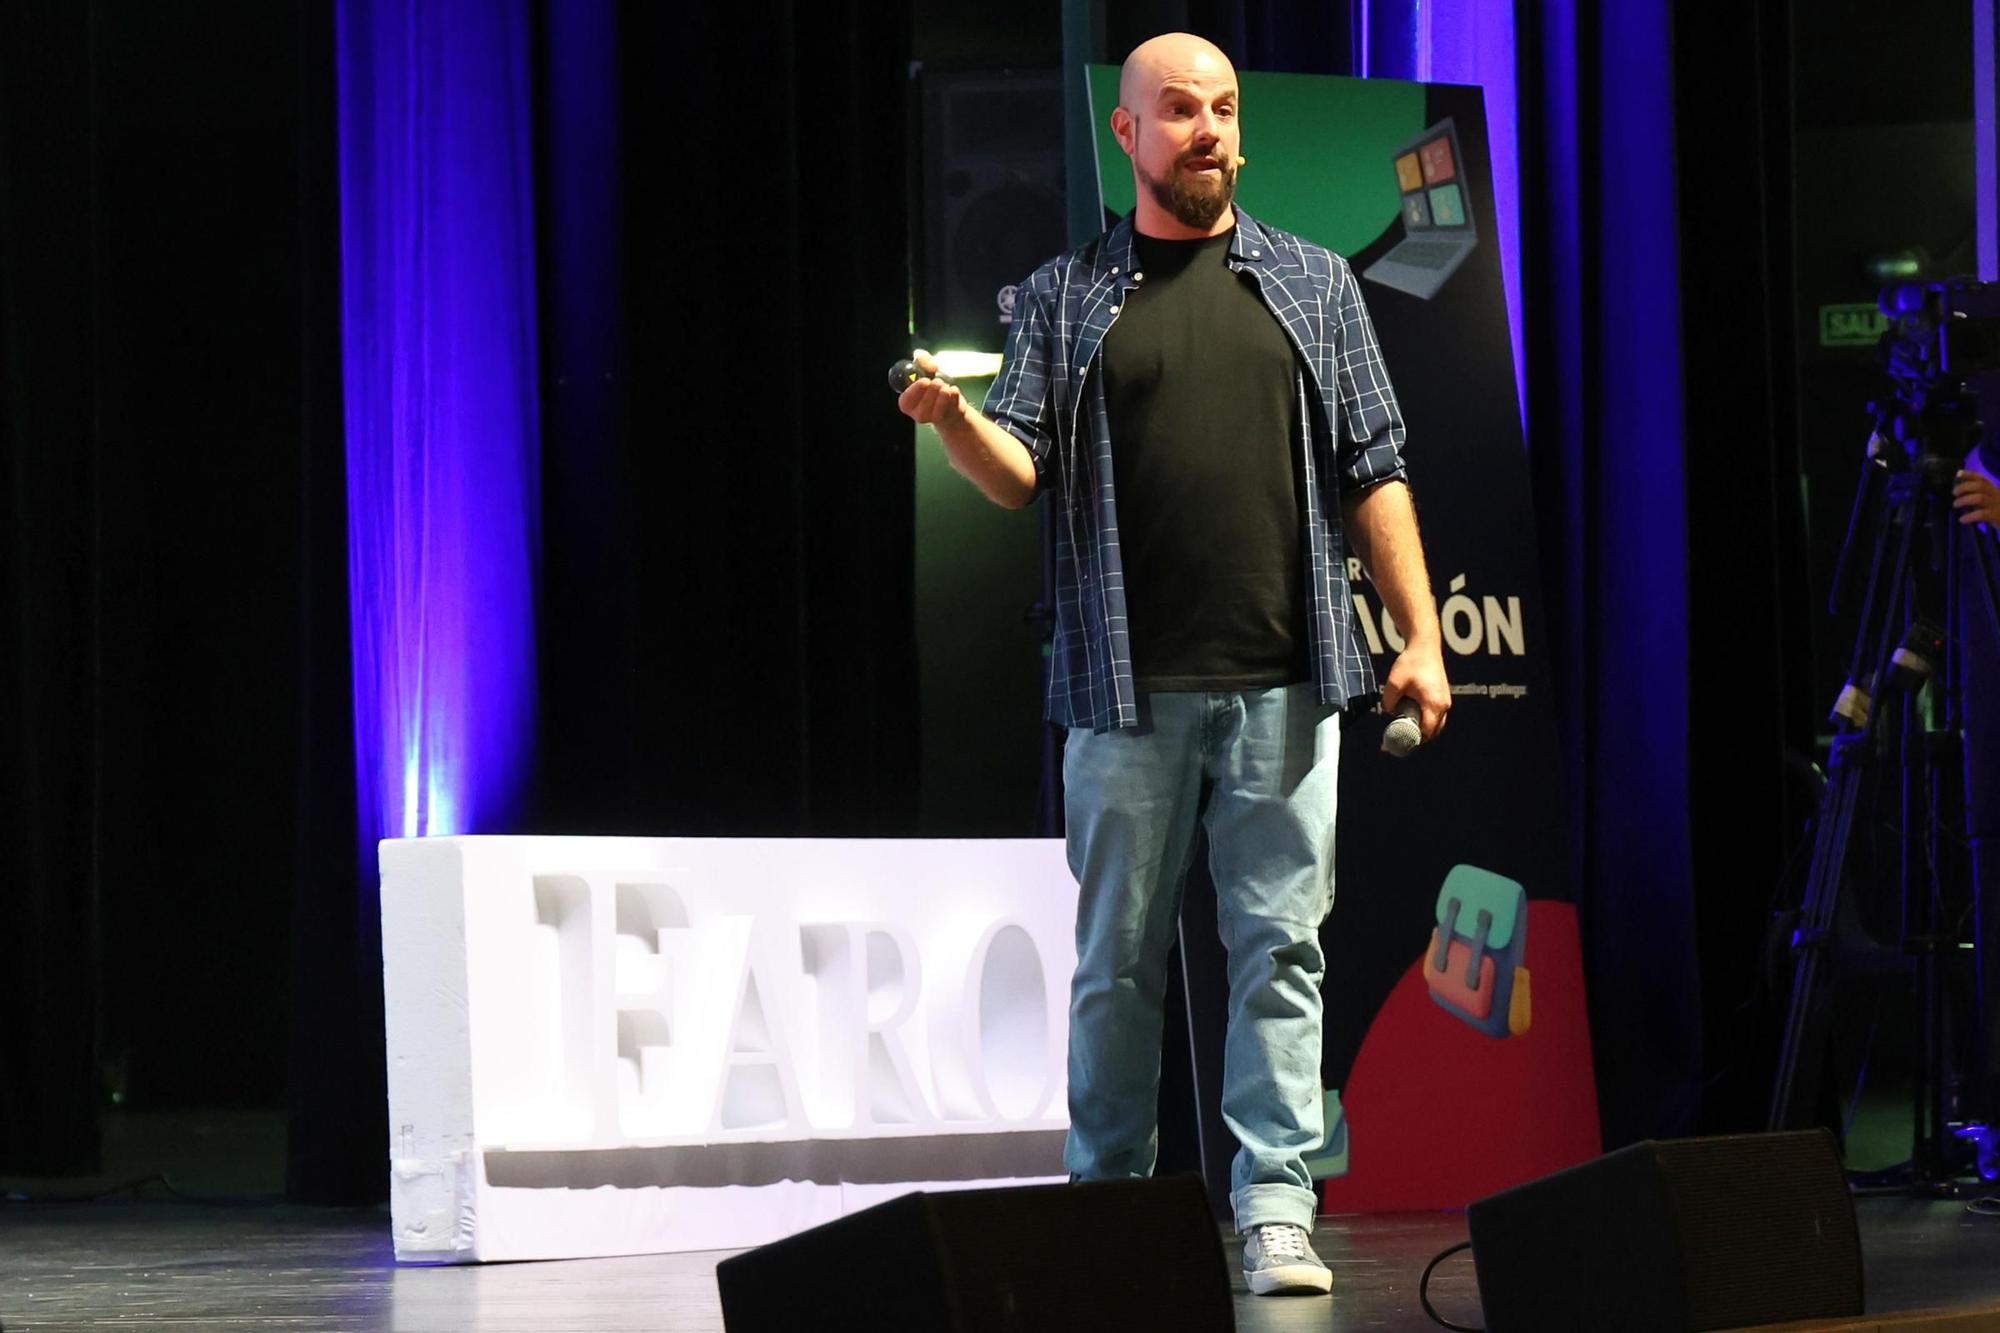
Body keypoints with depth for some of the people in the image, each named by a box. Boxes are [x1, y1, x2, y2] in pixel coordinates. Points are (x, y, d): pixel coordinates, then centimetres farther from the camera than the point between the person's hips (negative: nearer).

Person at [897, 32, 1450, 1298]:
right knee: (1120, 958, 4)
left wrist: (1420, 637, 2)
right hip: (1128, 689, 0)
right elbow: (1022, 473, 3)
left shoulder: (1314, 283, 12)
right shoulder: (1067, 295, 10)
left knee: (1281, 950, -2)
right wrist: (951, 417, -18)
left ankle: (1276, 1212, -1)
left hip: (1283, 685, 0)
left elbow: (1375, 471, 10)